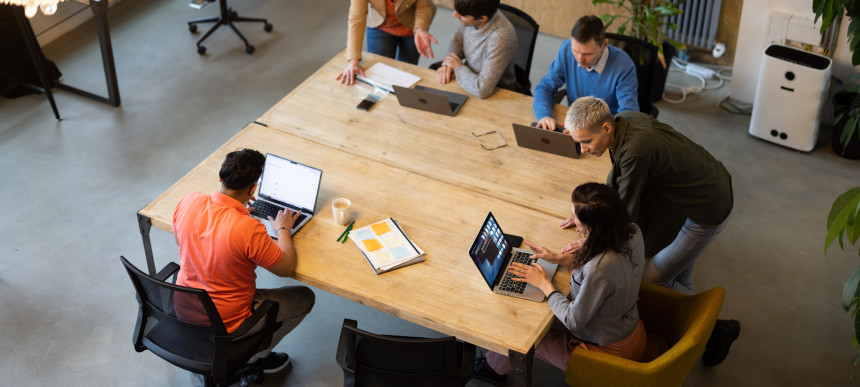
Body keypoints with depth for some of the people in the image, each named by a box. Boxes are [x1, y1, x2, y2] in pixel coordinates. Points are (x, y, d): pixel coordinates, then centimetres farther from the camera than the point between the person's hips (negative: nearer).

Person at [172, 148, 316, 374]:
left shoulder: (189, 202, -16)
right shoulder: (248, 229, -34)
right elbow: (286, 268, -16)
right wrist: (283, 229, 1)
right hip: (226, 325, -6)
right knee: (305, 298, 11)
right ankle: (254, 357, 20)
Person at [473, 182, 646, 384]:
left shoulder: (599, 271, -41)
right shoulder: (632, 232, -16)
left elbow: (574, 320, -25)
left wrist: (544, 283, -13)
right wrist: (560, 258, 5)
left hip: (606, 352, -7)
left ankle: (494, 367, 45)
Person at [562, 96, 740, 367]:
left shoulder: (636, 152, -35)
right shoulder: (627, 121, -7)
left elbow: (624, 214, -24)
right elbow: (618, 178, 8)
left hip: (706, 214, -9)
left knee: (653, 279, 3)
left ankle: (716, 328, 17)